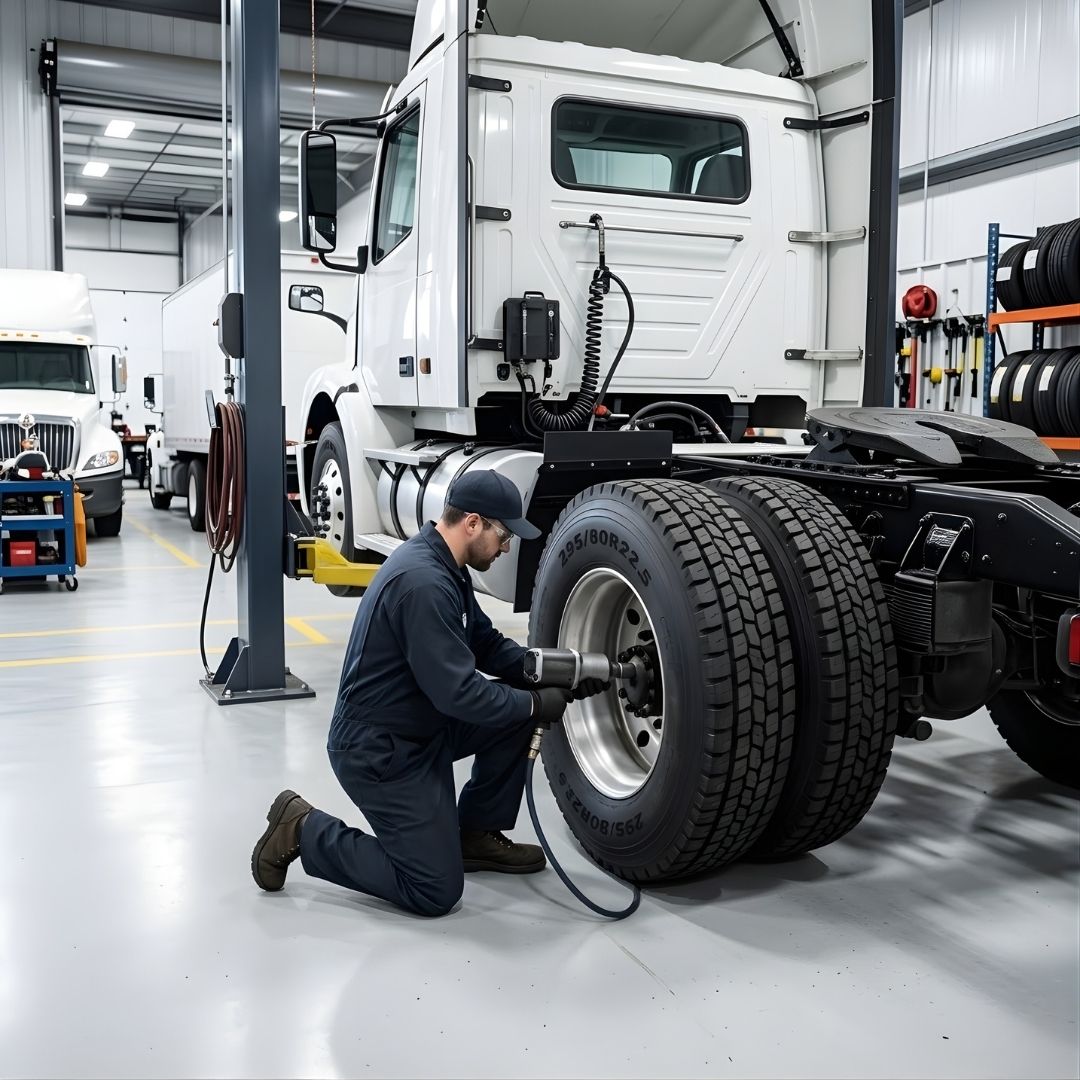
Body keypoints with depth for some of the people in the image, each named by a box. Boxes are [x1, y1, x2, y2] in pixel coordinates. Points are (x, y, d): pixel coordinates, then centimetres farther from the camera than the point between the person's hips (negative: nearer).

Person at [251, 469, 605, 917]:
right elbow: (458, 694, -28)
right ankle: (304, 831, 5)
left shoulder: (442, 564, 4)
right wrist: (537, 704, -15)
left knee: (516, 710, 3)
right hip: (378, 749, -10)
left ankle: (476, 835, 16)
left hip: (422, 726, 10)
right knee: (436, 891, -5)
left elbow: (486, 644, 12)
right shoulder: (424, 582, -28)